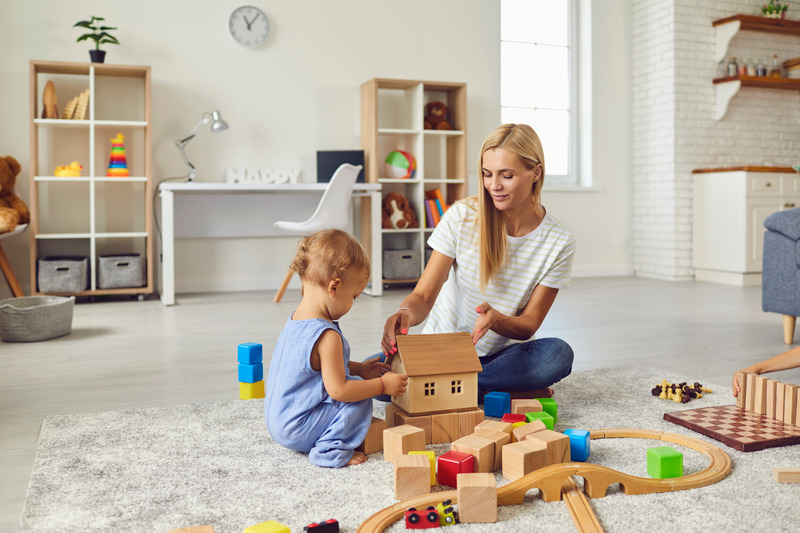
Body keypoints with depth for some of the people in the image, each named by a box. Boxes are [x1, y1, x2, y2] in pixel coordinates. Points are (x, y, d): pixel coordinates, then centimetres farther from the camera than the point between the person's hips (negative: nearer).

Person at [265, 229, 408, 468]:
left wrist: (359, 368, 16)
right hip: (297, 432, -9)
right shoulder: (327, 336, -26)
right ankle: (331, 449, -7)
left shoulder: (295, 319, 4)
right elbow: (338, 390, -25)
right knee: (360, 398, -9)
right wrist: (382, 384, -15)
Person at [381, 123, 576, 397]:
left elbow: (528, 325, -7)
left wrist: (494, 319, -31)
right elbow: (423, 295, -12)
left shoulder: (559, 241, -9)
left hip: (503, 353, 1)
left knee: (558, 354, -32)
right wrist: (407, 313, -37)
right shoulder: (461, 217, -11)